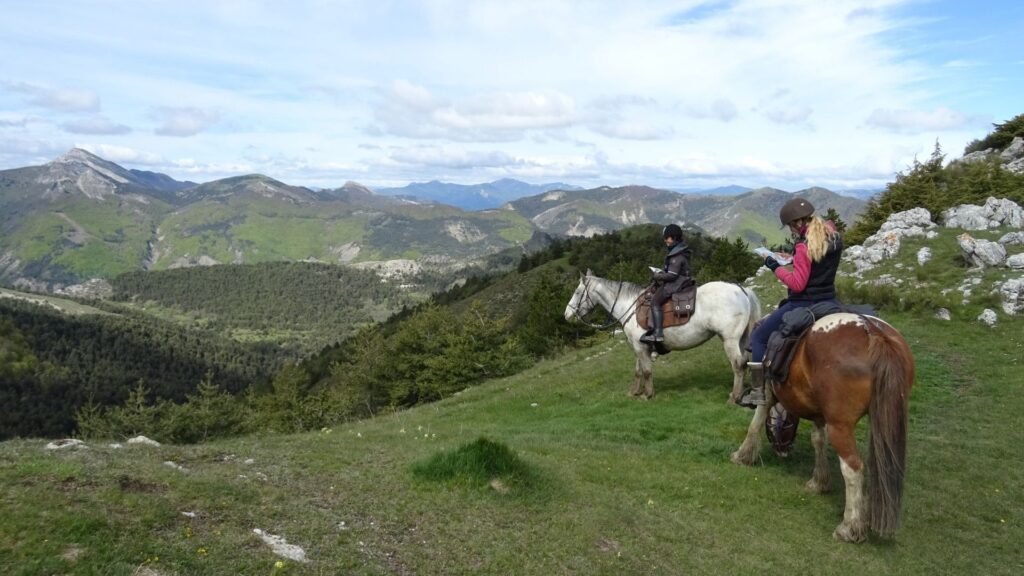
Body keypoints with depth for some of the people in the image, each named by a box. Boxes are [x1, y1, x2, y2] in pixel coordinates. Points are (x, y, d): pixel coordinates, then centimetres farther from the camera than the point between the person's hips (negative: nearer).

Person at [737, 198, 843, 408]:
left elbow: (797, 284, -21)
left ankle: (758, 391, 2)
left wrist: (776, 268, -12)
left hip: (803, 304, -8)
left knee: (758, 337, 5)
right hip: (828, 301, 8)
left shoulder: (804, 246, -20)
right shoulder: (835, 238, 4)